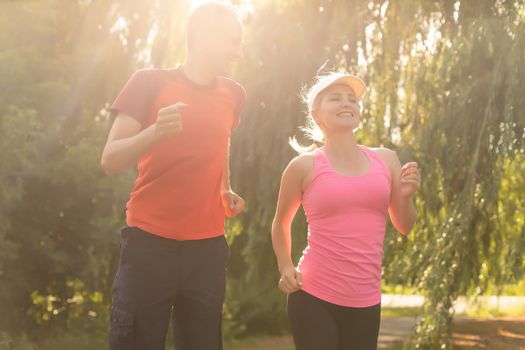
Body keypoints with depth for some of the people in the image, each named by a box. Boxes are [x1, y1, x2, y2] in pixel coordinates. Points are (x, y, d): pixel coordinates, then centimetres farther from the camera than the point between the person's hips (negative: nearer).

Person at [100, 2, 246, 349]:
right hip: (149, 243, -4)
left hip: (208, 248, 4)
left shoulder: (233, 94, 10)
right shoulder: (150, 82, -3)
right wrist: (157, 131, -27)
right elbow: (110, 160, -10)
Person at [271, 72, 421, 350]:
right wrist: (285, 268, 2)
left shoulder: (386, 160, 7)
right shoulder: (304, 166, -1)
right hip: (313, 298, -3)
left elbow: (404, 227, 14)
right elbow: (281, 224, 15)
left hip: (366, 301, 3)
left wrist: (405, 197, -4)